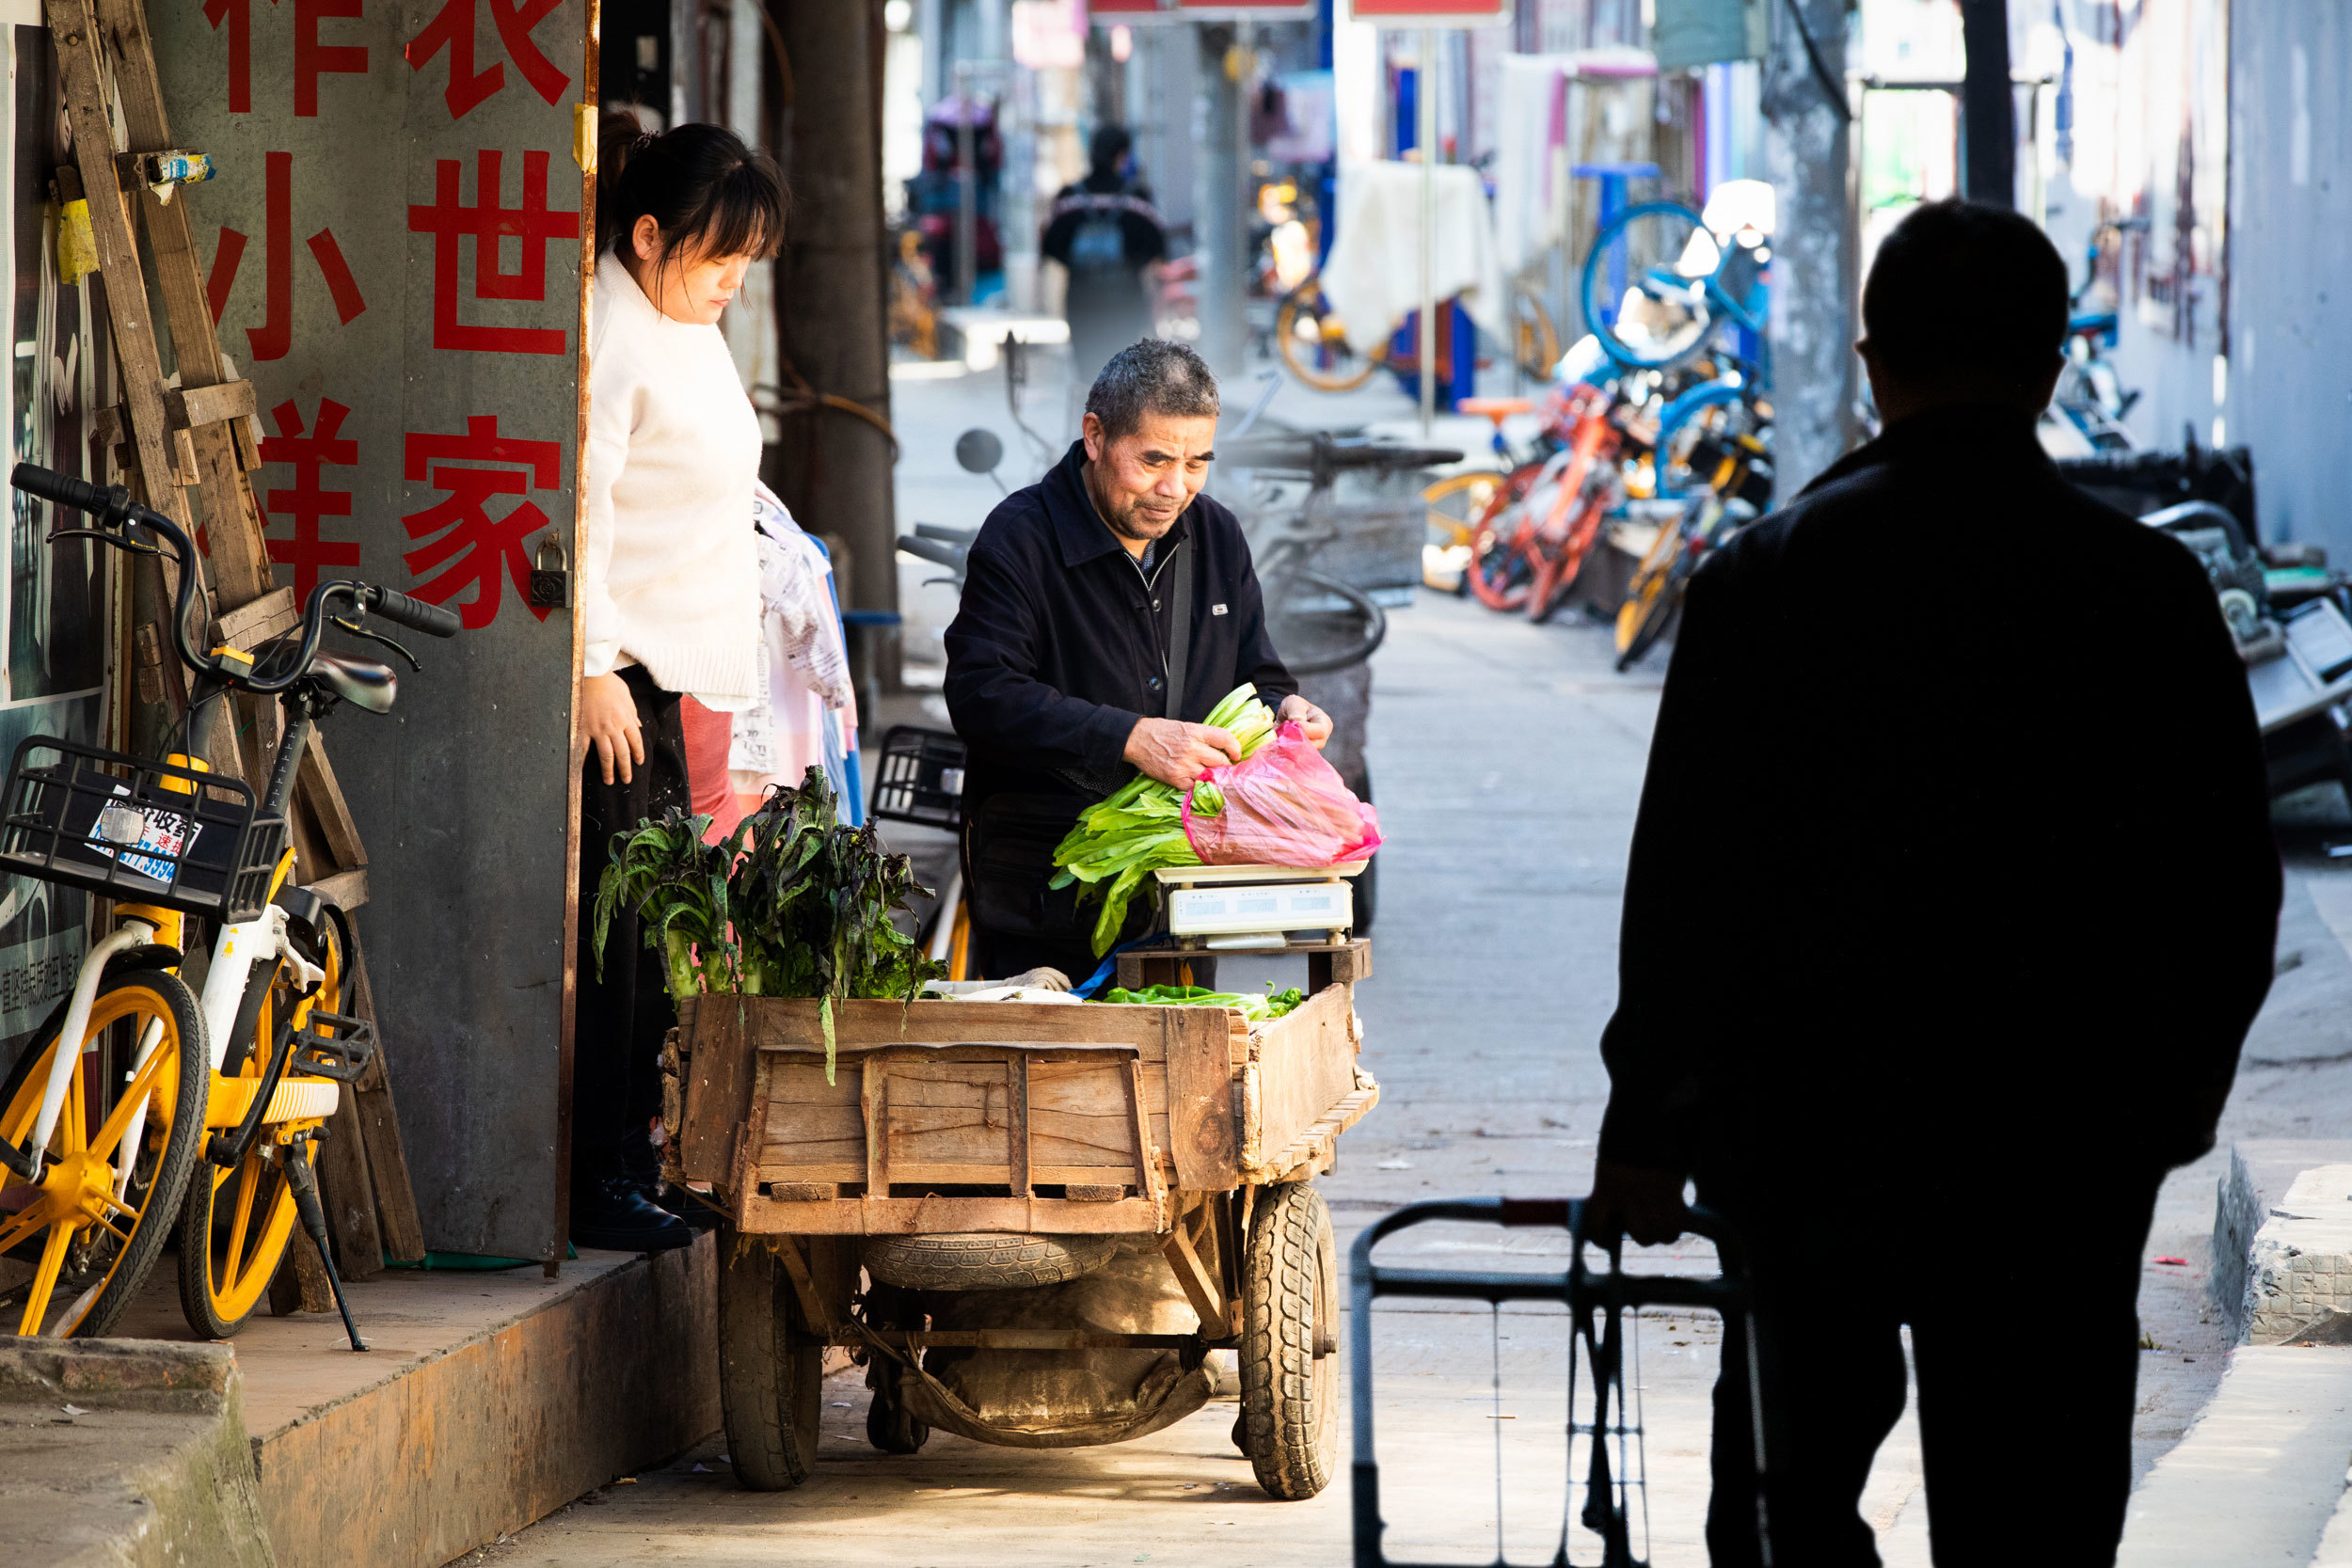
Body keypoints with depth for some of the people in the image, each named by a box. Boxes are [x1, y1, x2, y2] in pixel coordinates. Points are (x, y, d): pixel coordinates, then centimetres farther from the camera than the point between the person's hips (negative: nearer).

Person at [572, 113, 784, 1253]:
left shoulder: (689, 331, 16)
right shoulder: (609, 341, -15)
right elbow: (576, 515, -19)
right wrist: (593, 671, -21)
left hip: (661, 670, 10)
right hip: (610, 670, -10)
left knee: (652, 922, 11)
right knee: (610, 927, -8)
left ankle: (629, 1154, 17)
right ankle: (598, 1183, -5)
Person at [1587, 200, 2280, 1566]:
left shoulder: (1767, 579, -7)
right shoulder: (2150, 586, -4)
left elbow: (1684, 879, -6)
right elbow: (2232, 885, 3)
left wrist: (1648, 1124, 2)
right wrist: (2179, 1095, 17)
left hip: (1812, 1132, 0)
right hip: (2068, 1148, 1)